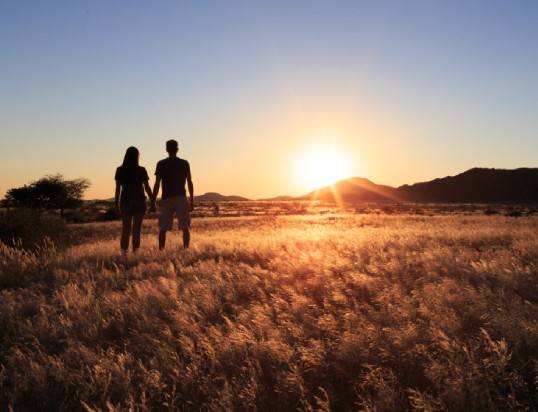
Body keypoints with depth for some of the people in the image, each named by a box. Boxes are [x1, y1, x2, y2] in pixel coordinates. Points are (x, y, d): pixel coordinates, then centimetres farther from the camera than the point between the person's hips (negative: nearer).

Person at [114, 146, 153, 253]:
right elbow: (147, 188, -3)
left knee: (125, 230, 10)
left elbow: (117, 189, 0)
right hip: (139, 201, -2)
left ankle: (124, 252, 5)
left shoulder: (120, 170, 1)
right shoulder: (141, 170, -3)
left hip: (125, 202, 2)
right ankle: (135, 251, -5)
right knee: (136, 230, 0)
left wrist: (116, 204, 6)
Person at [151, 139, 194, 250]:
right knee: (185, 228, 2)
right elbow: (189, 183, 3)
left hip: (166, 199, 0)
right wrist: (192, 201, 9)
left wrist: (153, 202, 3)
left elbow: (157, 184, -1)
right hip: (181, 198, 0)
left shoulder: (161, 164, 2)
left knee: (163, 229, 3)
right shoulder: (184, 163, 5)